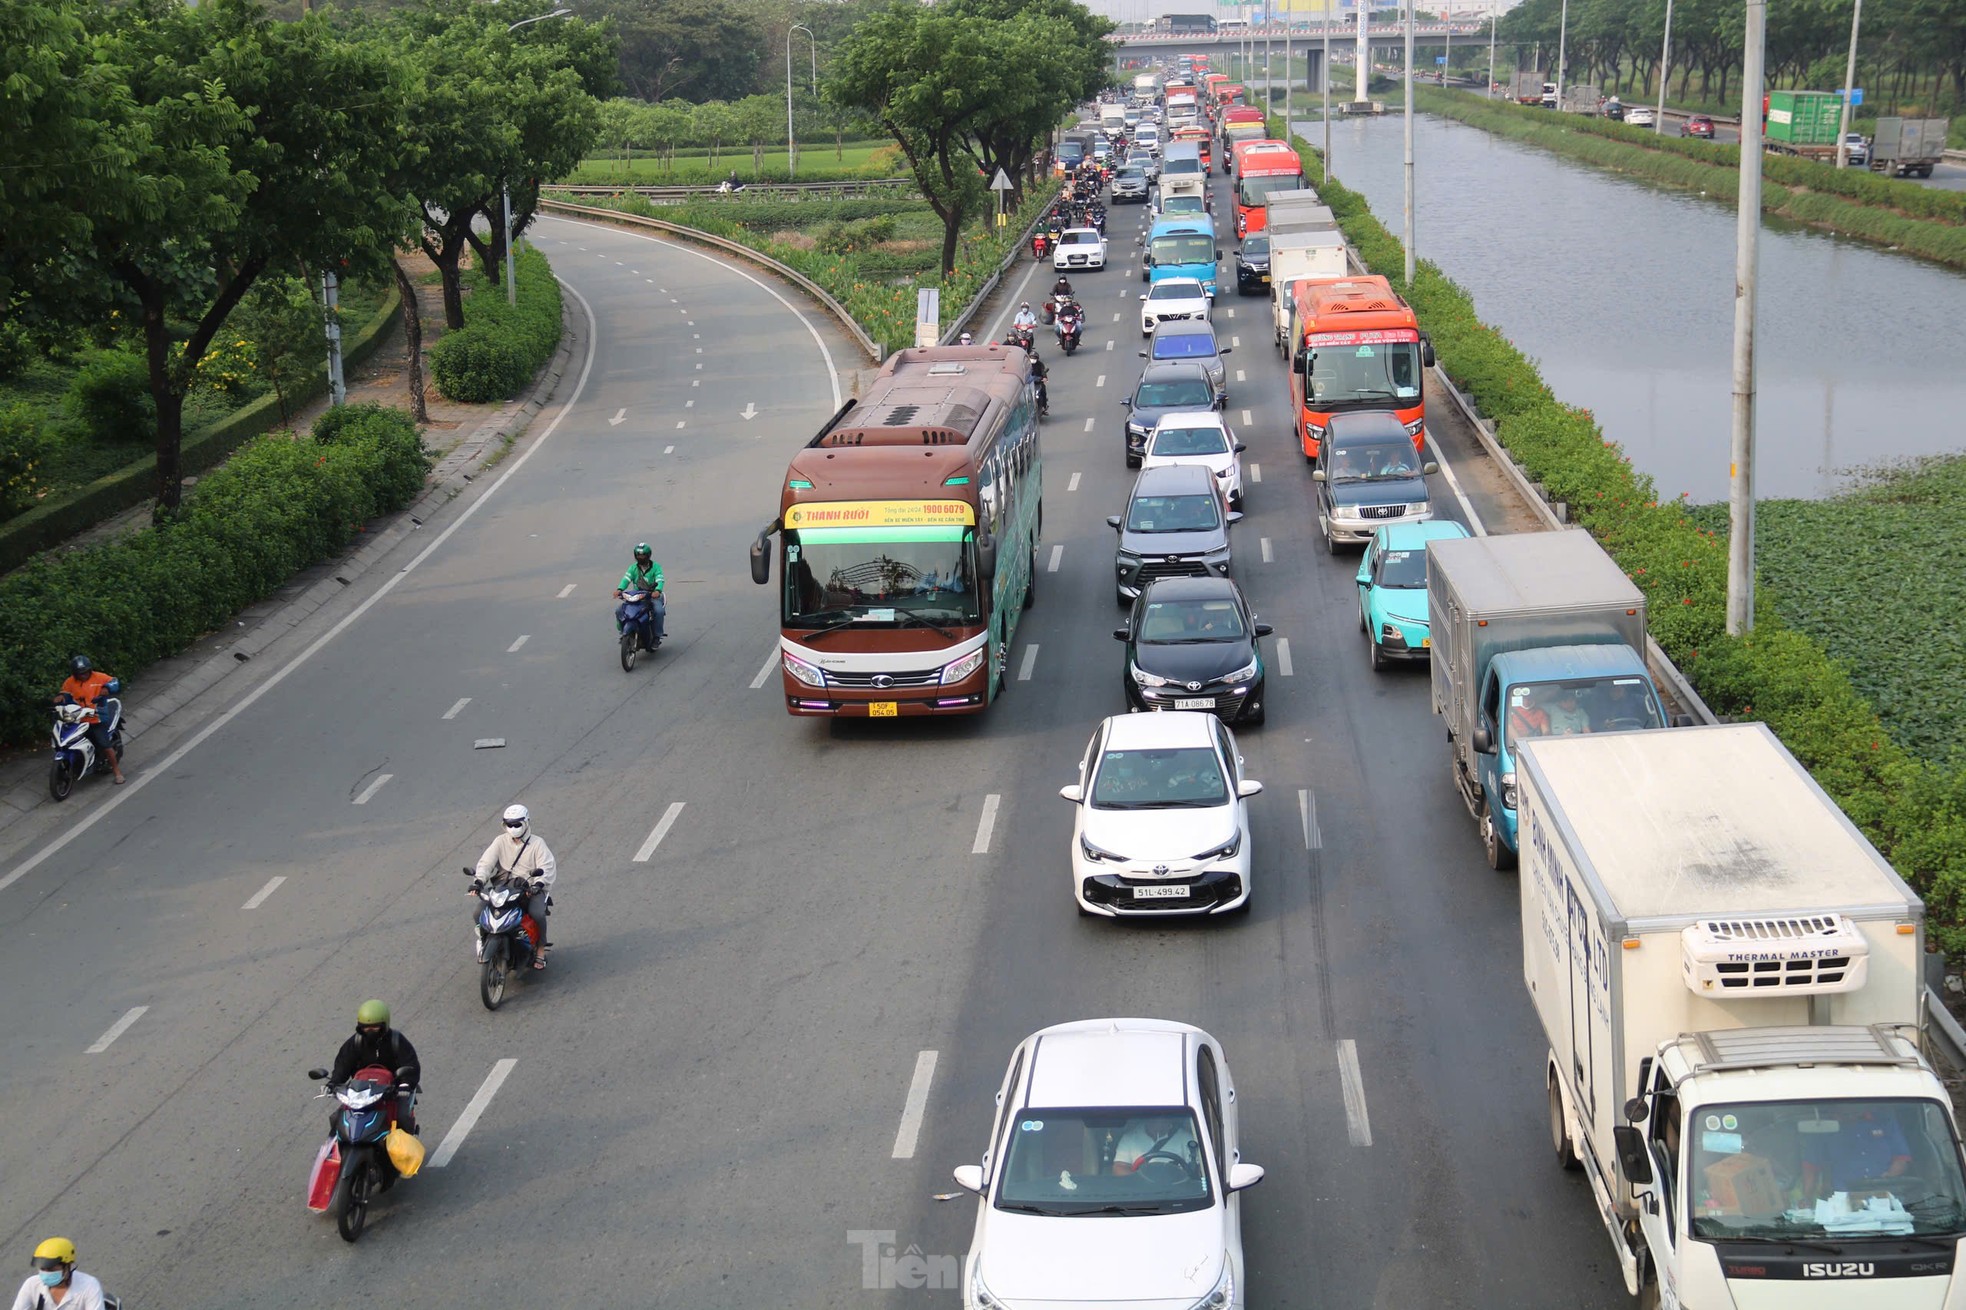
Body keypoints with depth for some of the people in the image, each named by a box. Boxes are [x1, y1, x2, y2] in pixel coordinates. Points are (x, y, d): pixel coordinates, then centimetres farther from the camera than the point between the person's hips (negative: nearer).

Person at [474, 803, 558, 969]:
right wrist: (479, 881, -23)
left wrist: (538, 884, -31)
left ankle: (541, 951, -10)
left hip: (531, 889, -3)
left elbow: (547, 868, -12)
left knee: (537, 913, -30)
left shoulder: (537, 843, -3)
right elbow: (486, 862, -5)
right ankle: (484, 936, 10)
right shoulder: (500, 841, 4)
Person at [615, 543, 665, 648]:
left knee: (659, 611, -34)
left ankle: (657, 636, -22)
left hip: (652, 596, -4)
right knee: (619, 611, -14)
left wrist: (657, 591, -40)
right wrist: (619, 589, -29)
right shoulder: (633, 568, 8)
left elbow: (660, 580, -18)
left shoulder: (656, 567, -2)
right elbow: (626, 579, -8)